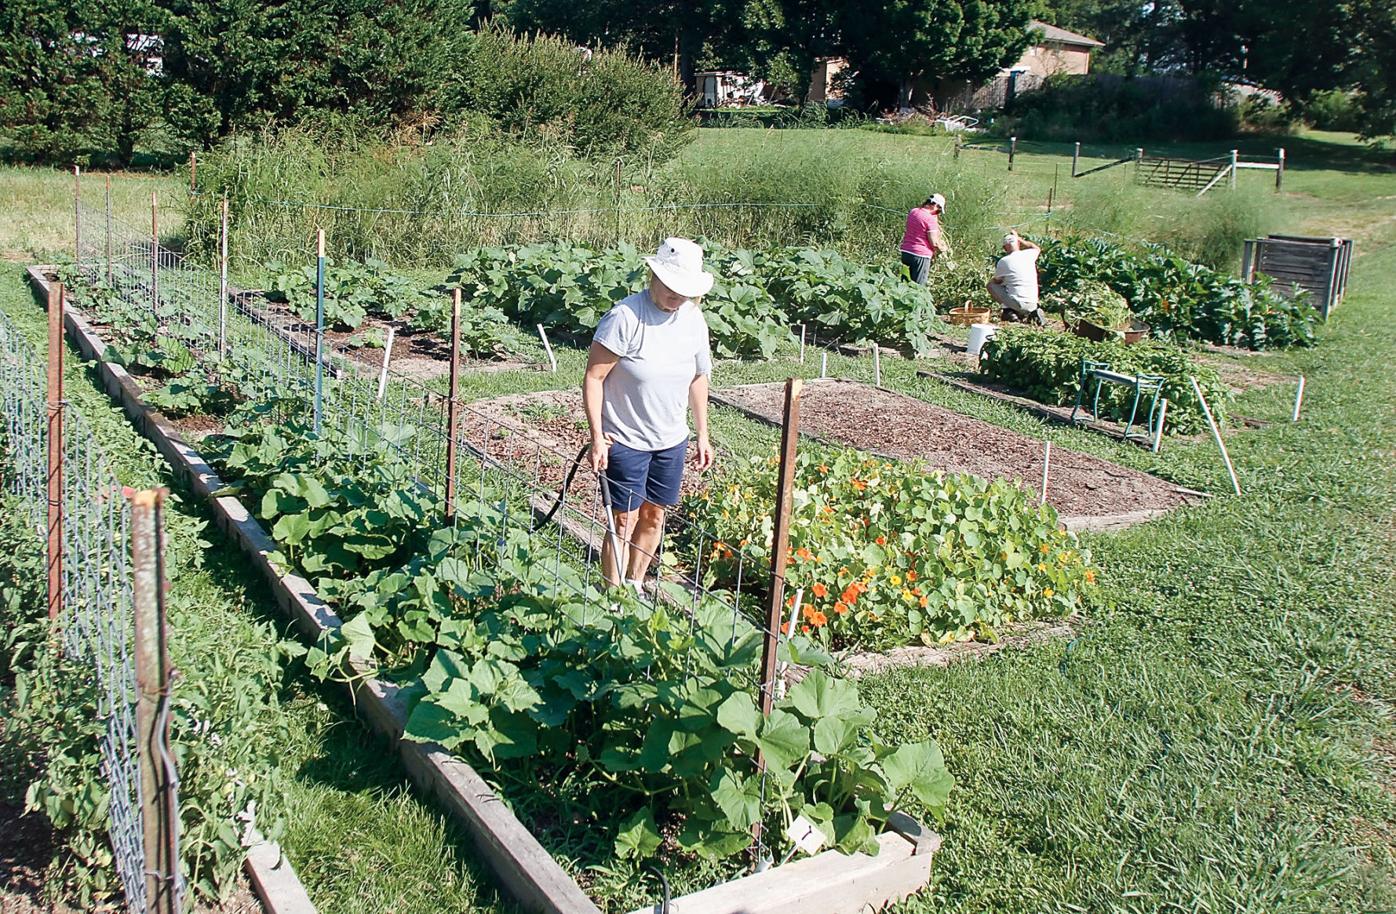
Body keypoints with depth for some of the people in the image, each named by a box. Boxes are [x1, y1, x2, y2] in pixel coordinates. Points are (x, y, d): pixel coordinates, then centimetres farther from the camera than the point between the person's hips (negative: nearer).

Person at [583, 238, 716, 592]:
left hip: (671, 441, 6)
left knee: (654, 515, 15)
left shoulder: (694, 319, 0)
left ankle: (635, 586, 32)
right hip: (625, 441, -6)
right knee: (624, 523, 0)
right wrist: (597, 438, -20)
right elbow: (593, 378, -17)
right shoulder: (625, 316, -20)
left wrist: (703, 435, 15)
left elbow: (698, 378, 13)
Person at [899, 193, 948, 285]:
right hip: (921, 255, -7)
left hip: (905, 252, 7)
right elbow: (934, 243, -15)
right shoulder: (931, 219, -15)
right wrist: (943, 248, 5)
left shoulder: (913, 212, 7)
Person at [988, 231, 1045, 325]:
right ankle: (1033, 312, 8)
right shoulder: (1028, 255, 5)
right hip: (1032, 304, 5)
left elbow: (997, 281, 10)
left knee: (991, 284, 11)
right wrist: (1018, 239, 35)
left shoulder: (1004, 261, -7)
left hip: (1016, 303, -5)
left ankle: (1008, 311, 0)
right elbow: (1037, 249, 32)